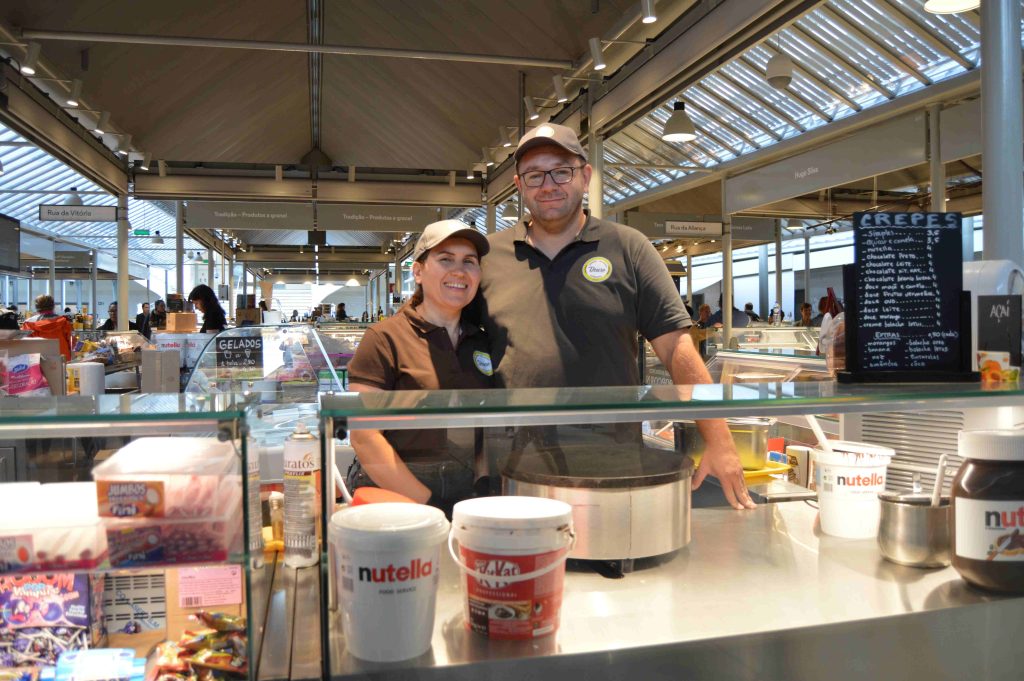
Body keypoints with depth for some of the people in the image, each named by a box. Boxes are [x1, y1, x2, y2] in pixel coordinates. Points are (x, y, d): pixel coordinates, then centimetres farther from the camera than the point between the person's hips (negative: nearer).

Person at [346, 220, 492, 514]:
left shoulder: (483, 343, 12)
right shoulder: (385, 338, -3)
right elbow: (364, 436, -9)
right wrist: (427, 502, -12)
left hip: (469, 497, 5)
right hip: (393, 495, -4)